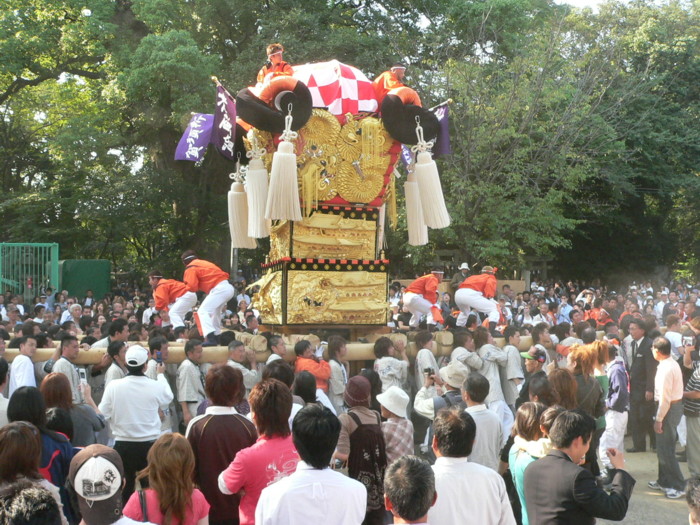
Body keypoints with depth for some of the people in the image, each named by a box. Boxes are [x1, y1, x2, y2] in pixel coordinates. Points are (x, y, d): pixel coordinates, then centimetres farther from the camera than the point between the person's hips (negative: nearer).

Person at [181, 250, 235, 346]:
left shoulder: (191, 268, 1)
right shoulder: (204, 263, 26)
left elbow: (192, 287, -8)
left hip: (219, 289, -9)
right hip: (228, 287, 9)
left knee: (203, 311, -11)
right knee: (215, 311, 28)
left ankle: (210, 338, -26)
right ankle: (216, 336, 37)